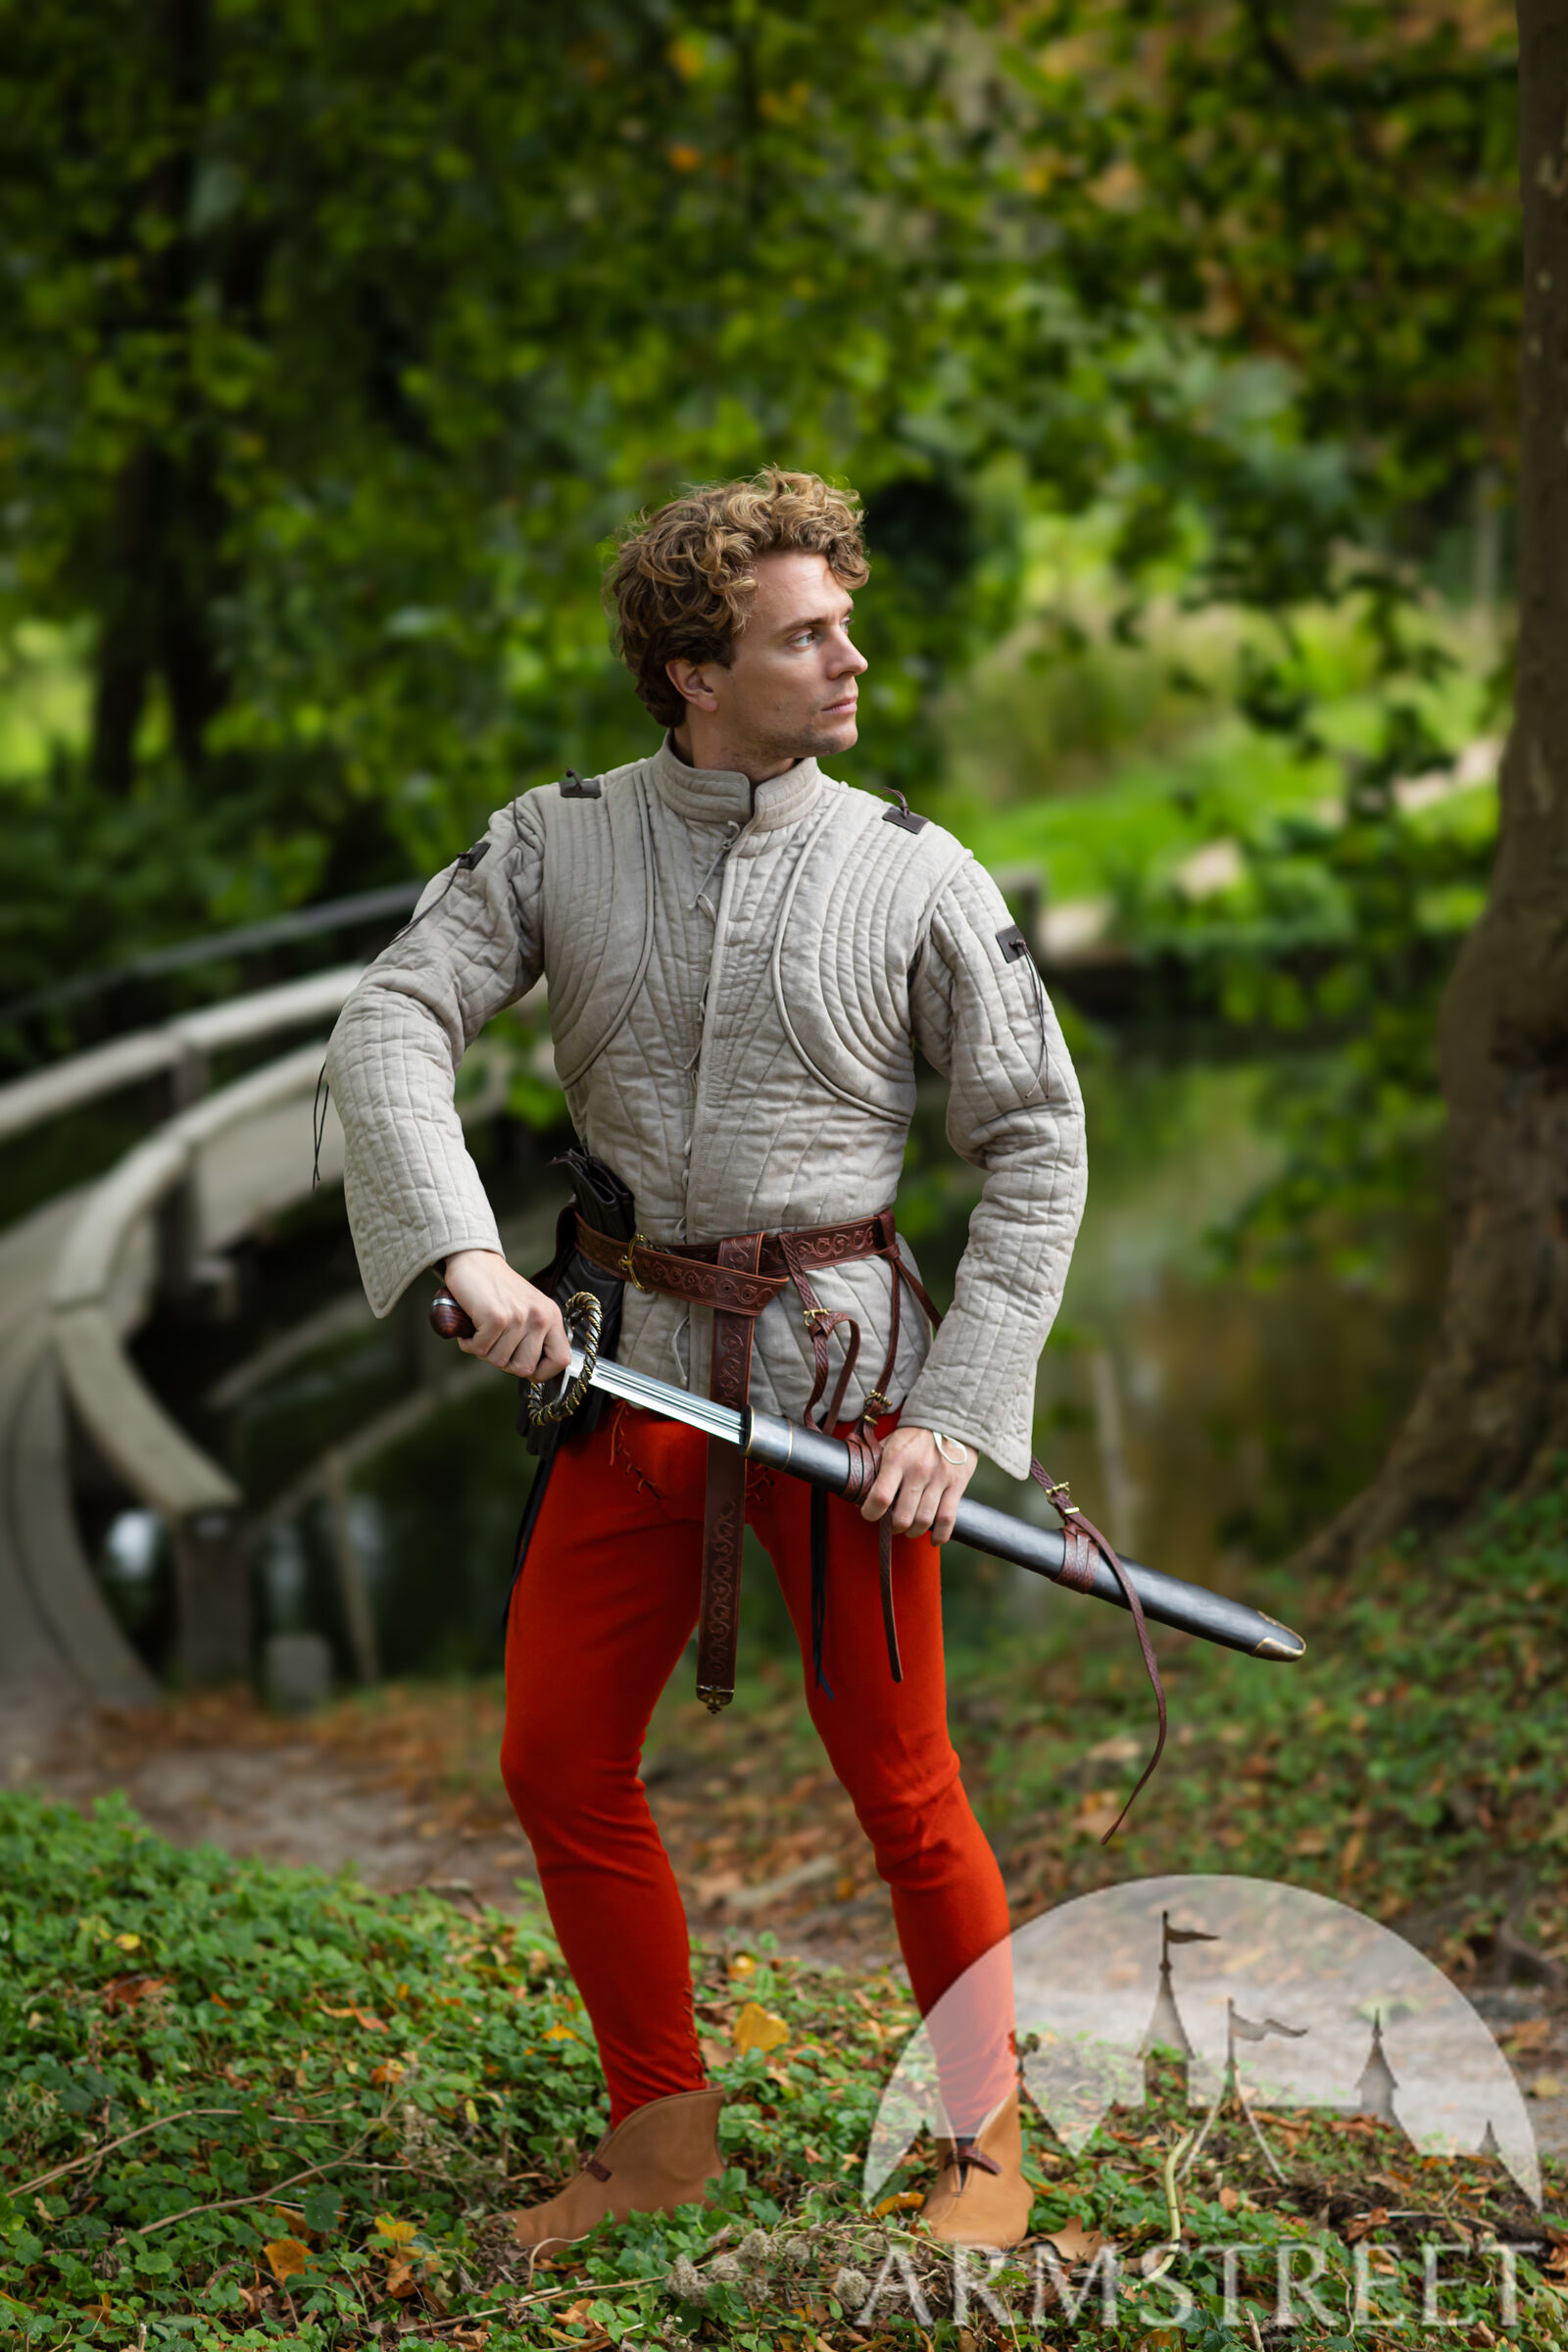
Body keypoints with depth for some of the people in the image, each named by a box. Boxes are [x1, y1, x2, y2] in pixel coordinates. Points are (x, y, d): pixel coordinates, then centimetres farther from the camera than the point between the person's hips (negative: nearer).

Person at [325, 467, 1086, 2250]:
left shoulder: (918, 877, -3)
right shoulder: (555, 844, 2)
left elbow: (1035, 1144, -1)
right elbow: (392, 1030, -8)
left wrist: (959, 1414, -10)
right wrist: (465, 1252, -25)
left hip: (844, 1366, -3)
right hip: (638, 1369, 3)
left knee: (898, 1785, 1)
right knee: (560, 1768, 7)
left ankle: (986, 2139, 21)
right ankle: (663, 2138, 25)